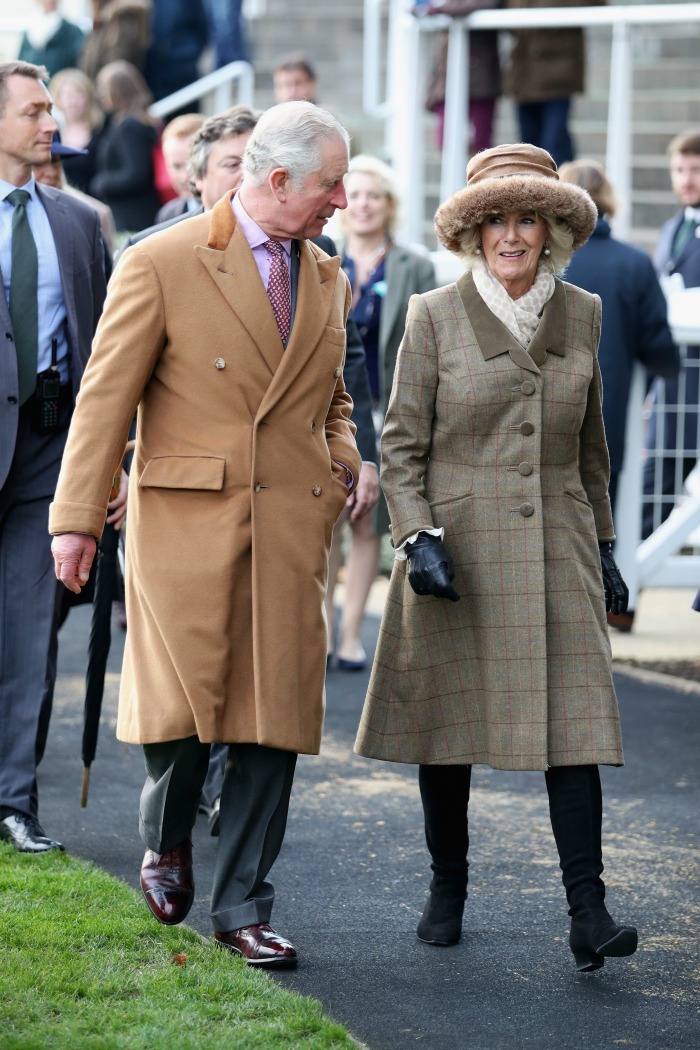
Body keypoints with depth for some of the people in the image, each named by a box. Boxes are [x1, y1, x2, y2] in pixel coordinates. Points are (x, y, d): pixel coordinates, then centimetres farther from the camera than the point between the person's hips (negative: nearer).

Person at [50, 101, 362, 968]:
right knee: (181, 703, -8)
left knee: (275, 719, 1)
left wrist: (342, 460, 9)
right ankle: (166, 837, 24)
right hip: (185, 519, -4)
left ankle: (242, 911, 10)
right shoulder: (162, 263, -4)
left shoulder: (325, 278, 14)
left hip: (290, 528, 5)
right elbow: (106, 398, -4)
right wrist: (76, 520, -8)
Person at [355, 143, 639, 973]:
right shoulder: (434, 318, -2)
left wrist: (604, 545, 16)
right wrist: (416, 538, -13)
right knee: (445, 719, 5)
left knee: (574, 719, -8)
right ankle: (447, 890, 22)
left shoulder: (581, 315, 8)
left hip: (555, 548, 2)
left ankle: (587, 913, -11)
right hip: (456, 546, -2)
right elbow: (401, 442, -1)